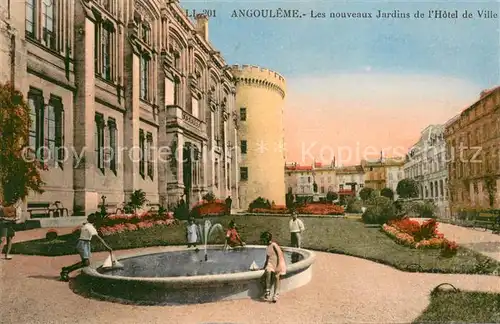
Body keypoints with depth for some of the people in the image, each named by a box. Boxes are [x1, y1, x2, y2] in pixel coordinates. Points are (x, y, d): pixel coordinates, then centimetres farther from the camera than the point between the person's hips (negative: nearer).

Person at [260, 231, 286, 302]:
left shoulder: (274, 245, -9)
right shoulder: (267, 248, 14)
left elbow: (279, 255, -14)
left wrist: (278, 267, -19)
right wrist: (264, 268, 18)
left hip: (278, 264, -5)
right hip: (271, 263, 5)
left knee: (276, 276, -24)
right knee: (268, 272, -24)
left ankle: (276, 295, -20)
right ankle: (267, 291, -26)